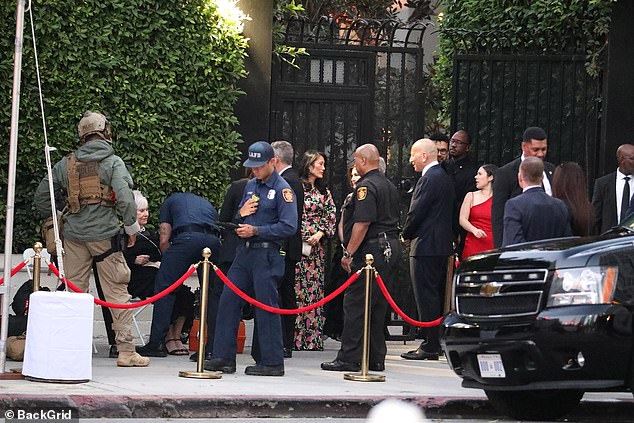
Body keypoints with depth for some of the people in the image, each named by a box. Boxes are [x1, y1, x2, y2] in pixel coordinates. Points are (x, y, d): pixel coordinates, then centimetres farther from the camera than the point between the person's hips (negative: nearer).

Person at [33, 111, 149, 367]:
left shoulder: (67, 164, 8)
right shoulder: (113, 162, -5)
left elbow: (41, 195, 13)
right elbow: (124, 197, -15)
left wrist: (53, 218, 26)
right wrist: (132, 227, -4)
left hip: (74, 234, 4)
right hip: (104, 235, -4)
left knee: (75, 290, 9)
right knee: (117, 292, 1)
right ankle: (126, 351, -1)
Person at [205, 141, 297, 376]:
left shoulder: (282, 189, -8)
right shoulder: (251, 186, 16)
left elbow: (289, 227, -16)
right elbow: (237, 220, 25)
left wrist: (256, 230, -15)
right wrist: (241, 214, 1)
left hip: (267, 255, -8)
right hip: (245, 251, 8)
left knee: (266, 307, -3)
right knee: (228, 302, 4)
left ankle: (272, 362, 4)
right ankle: (224, 357, 10)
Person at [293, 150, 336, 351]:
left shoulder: (323, 190, 15)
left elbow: (331, 215, 12)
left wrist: (320, 233, -4)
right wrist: (303, 236, -8)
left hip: (316, 245, 5)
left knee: (314, 289, 2)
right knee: (297, 290, -8)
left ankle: (313, 338, 3)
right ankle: (295, 337, -8)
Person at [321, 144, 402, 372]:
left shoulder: (366, 186, -12)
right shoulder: (389, 186, 18)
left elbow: (362, 223, -19)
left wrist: (348, 253, -16)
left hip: (372, 249, -9)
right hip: (391, 248, 10)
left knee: (355, 304, -6)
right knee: (378, 306, 12)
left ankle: (348, 359, -7)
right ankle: (376, 359, 14)